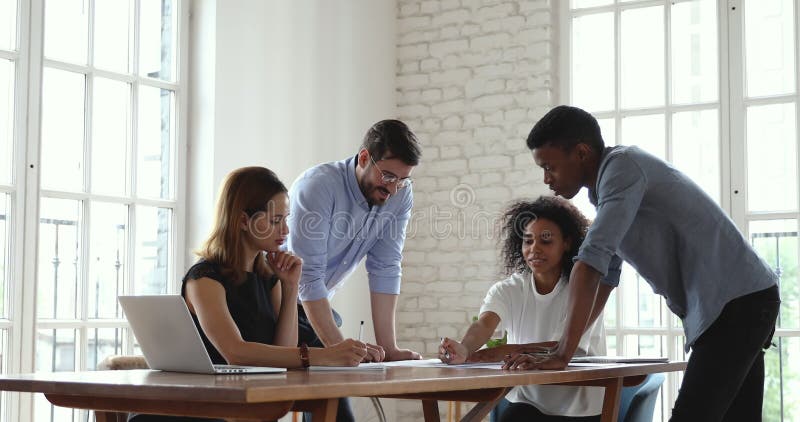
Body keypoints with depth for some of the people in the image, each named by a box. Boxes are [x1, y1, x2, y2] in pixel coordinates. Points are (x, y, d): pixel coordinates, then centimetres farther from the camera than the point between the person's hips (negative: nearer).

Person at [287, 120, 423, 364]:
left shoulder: (400, 194, -8)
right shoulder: (318, 186, -27)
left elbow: (385, 270, -9)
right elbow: (308, 276, -29)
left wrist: (388, 348, -16)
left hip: (319, 305, 5)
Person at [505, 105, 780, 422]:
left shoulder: (622, 165, -15)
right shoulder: (606, 188, 15)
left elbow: (591, 262, -23)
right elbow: (605, 277, 22)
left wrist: (562, 355, -24)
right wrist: (562, 347, 19)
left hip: (737, 301, -10)